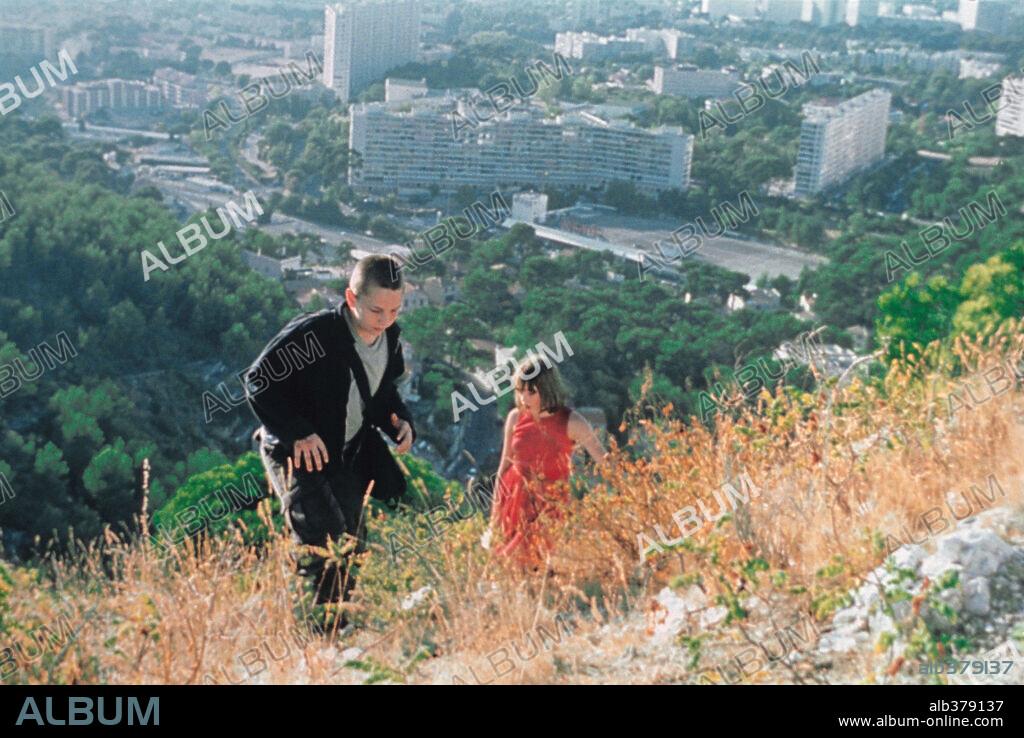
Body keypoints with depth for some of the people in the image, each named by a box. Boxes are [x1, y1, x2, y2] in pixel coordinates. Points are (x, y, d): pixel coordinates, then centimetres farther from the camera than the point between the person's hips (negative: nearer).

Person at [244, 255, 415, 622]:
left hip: (345, 457, 7)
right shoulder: (313, 334, -23)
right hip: (295, 453, -7)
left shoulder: (389, 338, -2)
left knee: (352, 550, 11)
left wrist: (399, 419, -5)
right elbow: (258, 381, -18)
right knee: (324, 543, -21)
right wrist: (297, 432, -24)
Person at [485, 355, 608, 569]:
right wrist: (495, 513, 8)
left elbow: (603, 458, -16)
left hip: (551, 507, -2)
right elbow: (505, 464, 6)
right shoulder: (516, 417, -3)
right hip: (515, 501, 2)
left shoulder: (570, 422, -11)